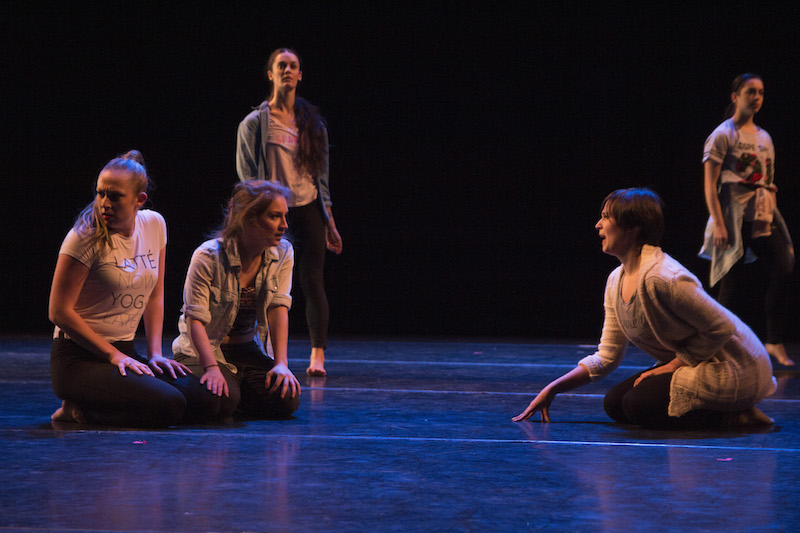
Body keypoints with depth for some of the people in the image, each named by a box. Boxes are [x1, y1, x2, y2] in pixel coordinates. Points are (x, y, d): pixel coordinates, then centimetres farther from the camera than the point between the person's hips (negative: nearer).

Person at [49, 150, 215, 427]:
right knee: (168, 406, -27)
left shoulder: (154, 225, 5)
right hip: (78, 358, -7)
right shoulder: (87, 237, -14)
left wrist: (155, 354, 4)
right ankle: (79, 409, -4)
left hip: (124, 352, 7)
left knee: (203, 398, -11)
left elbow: (155, 295, 14)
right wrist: (113, 355, -14)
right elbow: (59, 312, -14)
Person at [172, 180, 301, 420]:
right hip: (207, 349, -5)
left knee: (287, 400, -19)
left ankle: (235, 388, 10)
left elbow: (279, 308, -9)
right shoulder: (208, 256, -19)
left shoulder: (283, 253, -4)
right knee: (223, 401, -32)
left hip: (249, 350, 5)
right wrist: (212, 367, -36)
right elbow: (196, 319, -22)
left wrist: (281, 363, -20)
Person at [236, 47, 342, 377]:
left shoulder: (312, 122, 12)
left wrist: (329, 222, 11)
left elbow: (322, 175, 14)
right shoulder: (255, 123, 2)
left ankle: (317, 355, 3)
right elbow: (246, 176, -1)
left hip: (308, 211, 2)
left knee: (312, 282, -3)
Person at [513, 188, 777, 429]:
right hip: (689, 363, 10)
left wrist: (675, 364, -17)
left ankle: (734, 416, -8)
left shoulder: (661, 278, -26)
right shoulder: (616, 282, 4)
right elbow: (606, 356, 8)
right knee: (615, 404, 3)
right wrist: (552, 389, 1)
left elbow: (722, 327, -23)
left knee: (638, 404, -20)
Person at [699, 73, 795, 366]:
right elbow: (710, 185, -8)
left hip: (764, 219, 6)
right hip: (733, 218, -6)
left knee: (781, 273, -7)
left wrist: (772, 213, 11)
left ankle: (775, 342, 1)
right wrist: (718, 224, -15)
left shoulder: (764, 138, 16)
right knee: (733, 283, -4)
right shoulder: (722, 135, -2)